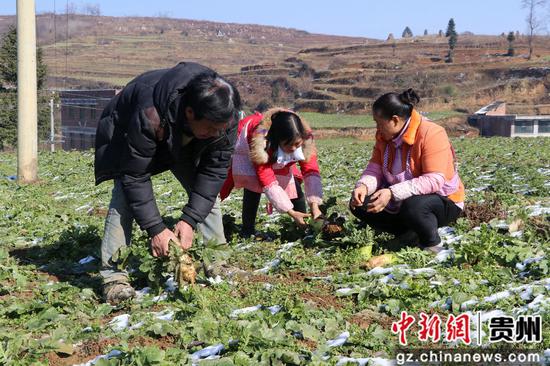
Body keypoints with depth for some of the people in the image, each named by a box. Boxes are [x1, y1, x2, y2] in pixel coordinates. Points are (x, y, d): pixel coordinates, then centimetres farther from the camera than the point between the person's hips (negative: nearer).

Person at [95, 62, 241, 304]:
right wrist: (155, 228, -39)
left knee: (207, 190, -6)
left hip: (184, 143, 4)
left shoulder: (226, 117, -32)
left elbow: (215, 170, -25)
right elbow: (135, 177, -38)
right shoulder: (150, 117, -46)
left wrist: (190, 219, -32)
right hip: (127, 132, -4)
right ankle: (113, 275, -19)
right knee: (125, 193, -22)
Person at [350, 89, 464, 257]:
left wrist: (392, 193, -41)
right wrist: (363, 186, -30)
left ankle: (432, 244, -9)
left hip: (443, 201, -7)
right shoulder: (384, 136, -2)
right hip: (400, 200, 7)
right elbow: (375, 167, -6)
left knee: (412, 207, -40)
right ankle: (411, 235, 2)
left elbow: (434, 180, -33)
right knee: (360, 204, -9)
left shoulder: (432, 134, -25)